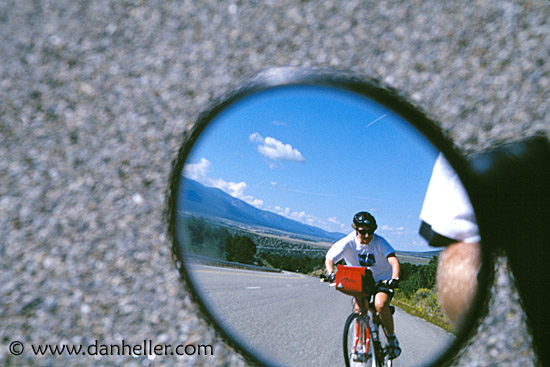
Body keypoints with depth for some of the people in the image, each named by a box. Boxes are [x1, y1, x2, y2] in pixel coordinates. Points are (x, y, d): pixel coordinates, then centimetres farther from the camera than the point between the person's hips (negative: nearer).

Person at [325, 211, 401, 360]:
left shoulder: (379, 241, -18)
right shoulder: (348, 242, -15)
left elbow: (393, 259, -30)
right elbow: (329, 258, -21)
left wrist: (395, 278, -48)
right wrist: (331, 273, -42)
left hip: (382, 280, -2)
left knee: (380, 304, -28)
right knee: (359, 307, -24)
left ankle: (392, 339, -7)